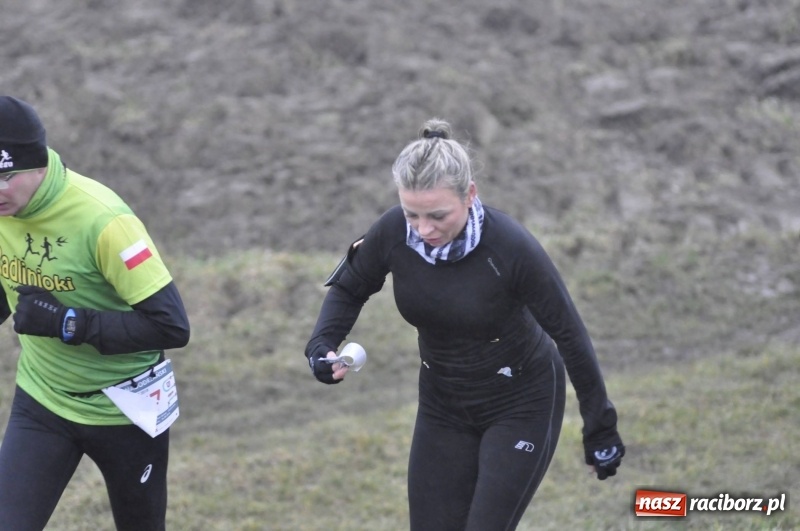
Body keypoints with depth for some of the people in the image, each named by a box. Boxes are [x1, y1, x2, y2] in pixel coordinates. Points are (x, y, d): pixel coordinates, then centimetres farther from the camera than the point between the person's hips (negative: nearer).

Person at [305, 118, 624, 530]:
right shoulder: (393, 233, -19)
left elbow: (568, 333, -18)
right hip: (443, 406, 5)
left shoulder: (511, 247, -30)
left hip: (521, 406, -4)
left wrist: (599, 426, -11)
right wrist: (323, 344, -17)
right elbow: (348, 289, 2)